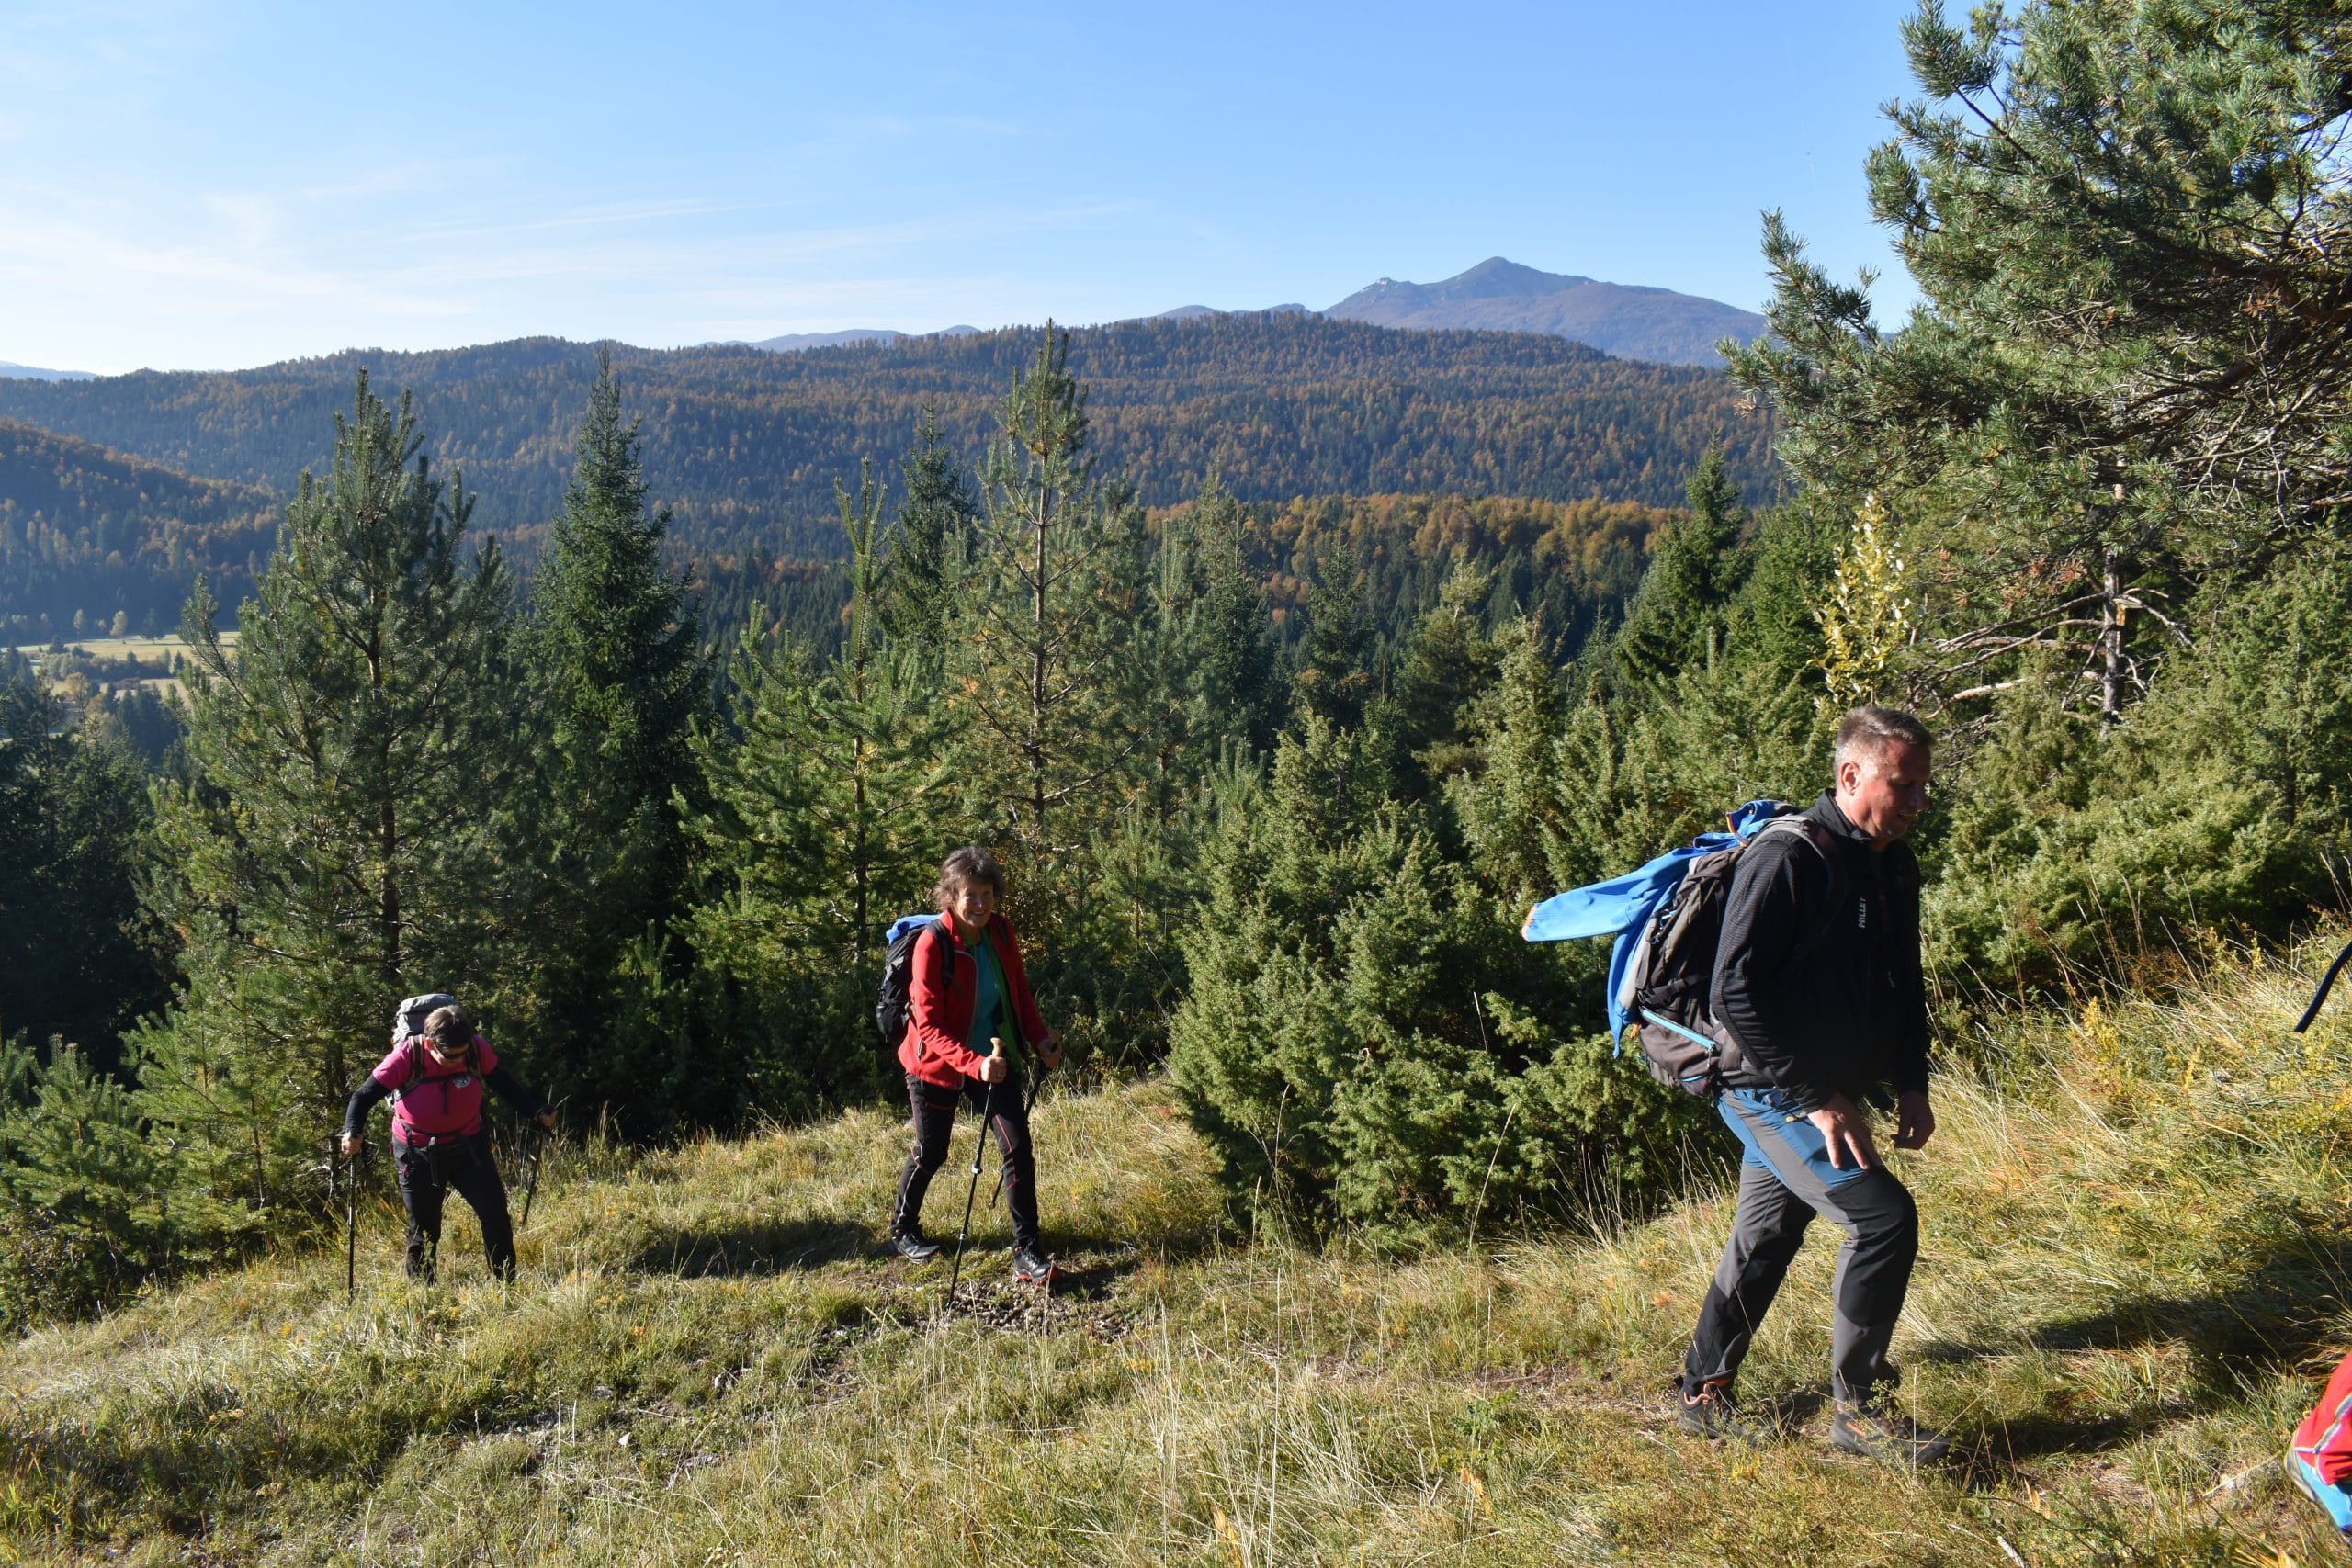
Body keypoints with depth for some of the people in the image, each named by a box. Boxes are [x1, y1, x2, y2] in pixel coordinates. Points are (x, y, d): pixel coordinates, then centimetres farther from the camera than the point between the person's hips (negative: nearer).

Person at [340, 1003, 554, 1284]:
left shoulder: (478, 1050, -16)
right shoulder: (406, 1057, -23)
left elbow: (506, 1086, 1)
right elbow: (363, 1097, -17)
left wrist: (539, 1111, -6)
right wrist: (351, 1132, -33)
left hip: (468, 1146, 2)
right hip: (417, 1153, -2)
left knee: (495, 1212, -2)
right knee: (423, 1227, 9)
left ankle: (507, 1282, 13)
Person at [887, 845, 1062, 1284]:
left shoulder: (1001, 931, -6)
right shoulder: (932, 942, -22)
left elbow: (1020, 992, 7)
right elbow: (929, 1026, -24)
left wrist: (1040, 1038, -9)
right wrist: (974, 1064, -36)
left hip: (995, 1059, 4)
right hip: (938, 1065, -4)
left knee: (1019, 1147, -7)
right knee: (930, 1155, 12)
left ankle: (1026, 1251, 1)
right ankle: (902, 1231, 38)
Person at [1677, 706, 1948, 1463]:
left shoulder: (1894, 866, 7)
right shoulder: (1786, 860, -20)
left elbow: (1904, 982, 20)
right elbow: (1733, 994, -24)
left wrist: (1911, 1082, 9)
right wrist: (1815, 1097, -22)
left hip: (1828, 1094, 9)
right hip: (1771, 1094, -9)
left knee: (1766, 1237, 16)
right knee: (1884, 1215, -16)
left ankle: (1704, 1392, 32)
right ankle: (1860, 1407, -1)